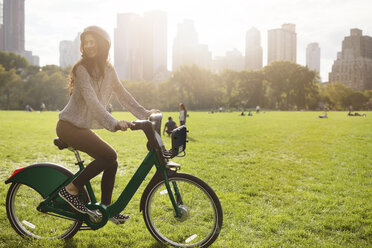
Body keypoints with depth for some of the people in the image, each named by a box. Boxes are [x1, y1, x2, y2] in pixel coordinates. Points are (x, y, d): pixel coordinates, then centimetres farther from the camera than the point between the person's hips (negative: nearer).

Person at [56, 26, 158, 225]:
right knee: (109, 156, -21)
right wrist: (114, 123, -39)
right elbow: (92, 101, -28)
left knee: (111, 164, 3)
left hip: (82, 127, 7)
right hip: (69, 126, -7)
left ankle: (105, 208, 16)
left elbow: (122, 94, 9)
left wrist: (145, 113, 0)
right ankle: (71, 189, -9)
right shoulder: (82, 69, -17)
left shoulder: (108, 70, 7)